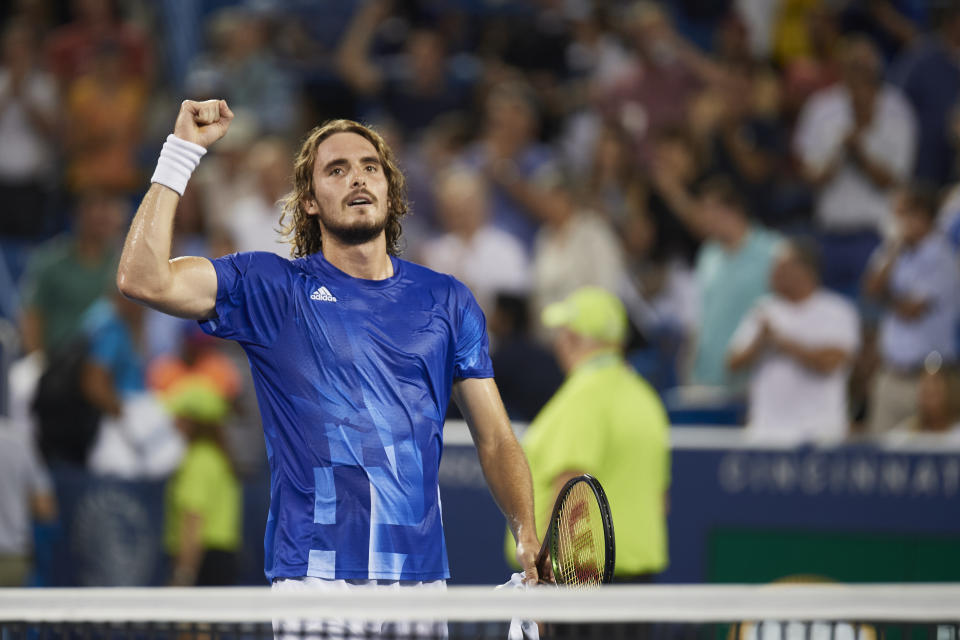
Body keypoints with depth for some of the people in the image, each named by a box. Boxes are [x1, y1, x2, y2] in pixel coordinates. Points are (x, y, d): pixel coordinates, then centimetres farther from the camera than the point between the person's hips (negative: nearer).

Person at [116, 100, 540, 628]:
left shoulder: (448, 301, 13)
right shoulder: (271, 287, 5)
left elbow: (495, 440, 13)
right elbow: (144, 279, -9)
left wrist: (527, 534, -4)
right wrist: (182, 150, -8)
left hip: (422, 574, 3)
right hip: (315, 576, -3)